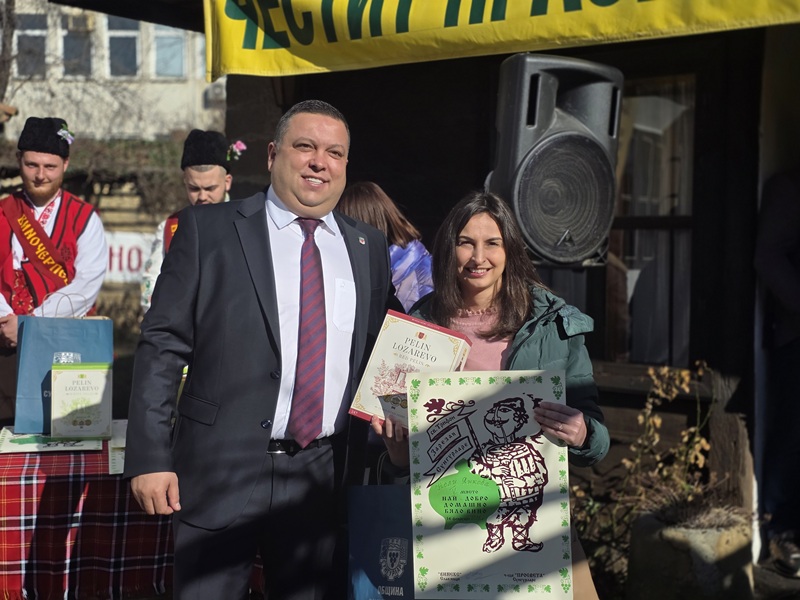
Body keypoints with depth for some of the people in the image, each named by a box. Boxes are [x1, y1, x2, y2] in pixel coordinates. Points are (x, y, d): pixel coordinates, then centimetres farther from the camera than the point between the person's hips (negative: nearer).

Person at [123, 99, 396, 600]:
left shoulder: (370, 248, 11)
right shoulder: (208, 229, 1)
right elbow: (162, 347, -2)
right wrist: (150, 458, -9)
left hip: (327, 478, 3)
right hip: (223, 470, -3)